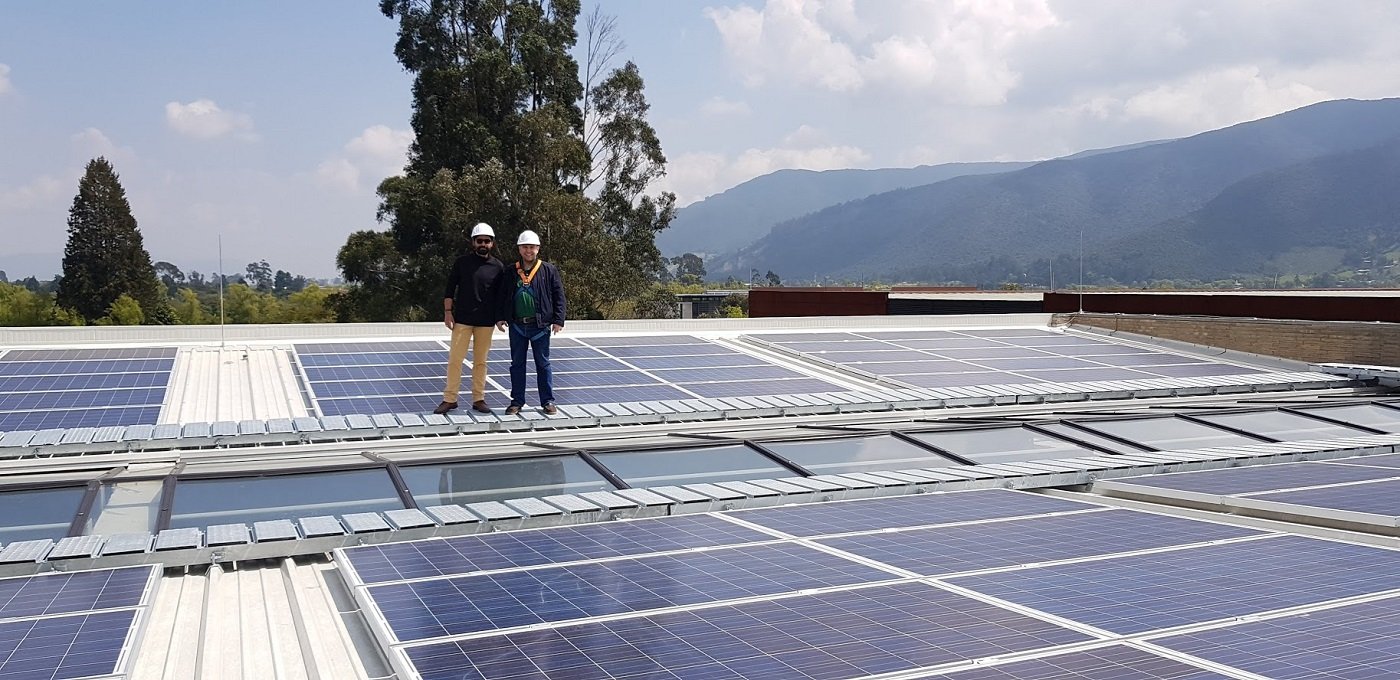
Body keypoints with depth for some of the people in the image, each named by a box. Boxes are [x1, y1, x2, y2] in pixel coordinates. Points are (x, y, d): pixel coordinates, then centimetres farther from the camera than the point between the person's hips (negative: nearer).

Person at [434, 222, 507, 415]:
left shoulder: (498, 267, 3)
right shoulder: (462, 262, 0)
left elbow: (501, 295, 9)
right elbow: (450, 288, 2)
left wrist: (501, 317, 5)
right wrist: (447, 312, -5)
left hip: (486, 321, 1)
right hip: (462, 319, -1)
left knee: (480, 361, 8)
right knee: (455, 359, -2)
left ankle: (479, 399, 16)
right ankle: (450, 399, 6)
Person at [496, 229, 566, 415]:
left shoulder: (549, 270, 0)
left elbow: (558, 296, -1)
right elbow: (502, 296, 13)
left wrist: (558, 320, -7)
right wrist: (500, 317, 4)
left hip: (540, 325, -2)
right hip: (517, 325, 2)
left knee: (543, 364, 6)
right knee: (517, 364, 9)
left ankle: (547, 401, 13)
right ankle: (517, 401, 17)